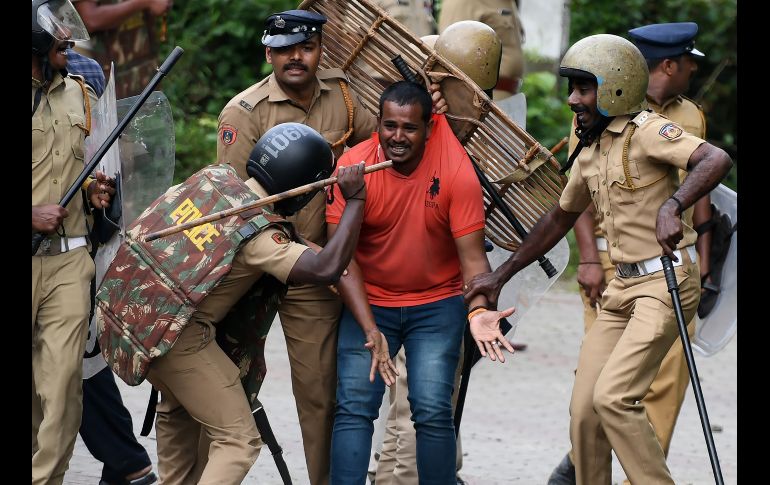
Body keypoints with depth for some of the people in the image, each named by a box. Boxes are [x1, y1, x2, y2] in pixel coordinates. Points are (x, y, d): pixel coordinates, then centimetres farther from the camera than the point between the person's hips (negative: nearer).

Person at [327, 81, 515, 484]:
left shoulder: (457, 172, -16)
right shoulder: (351, 168, -14)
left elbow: (472, 256, -14)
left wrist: (478, 310, -34)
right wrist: (369, 330, -22)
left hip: (437, 304, -1)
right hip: (368, 302, 1)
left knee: (433, 412, -11)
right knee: (354, 408, -9)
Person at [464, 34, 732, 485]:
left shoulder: (646, 131, -13)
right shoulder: (591, 150, 13)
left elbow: (717, 160, -28)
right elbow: (561, 217, 26)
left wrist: (672, 206, -42)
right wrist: (501, 274, 25)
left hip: (665, 282, -8)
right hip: (623, 285, 8)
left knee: (613, 397, -19)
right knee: (584, 409, 5)